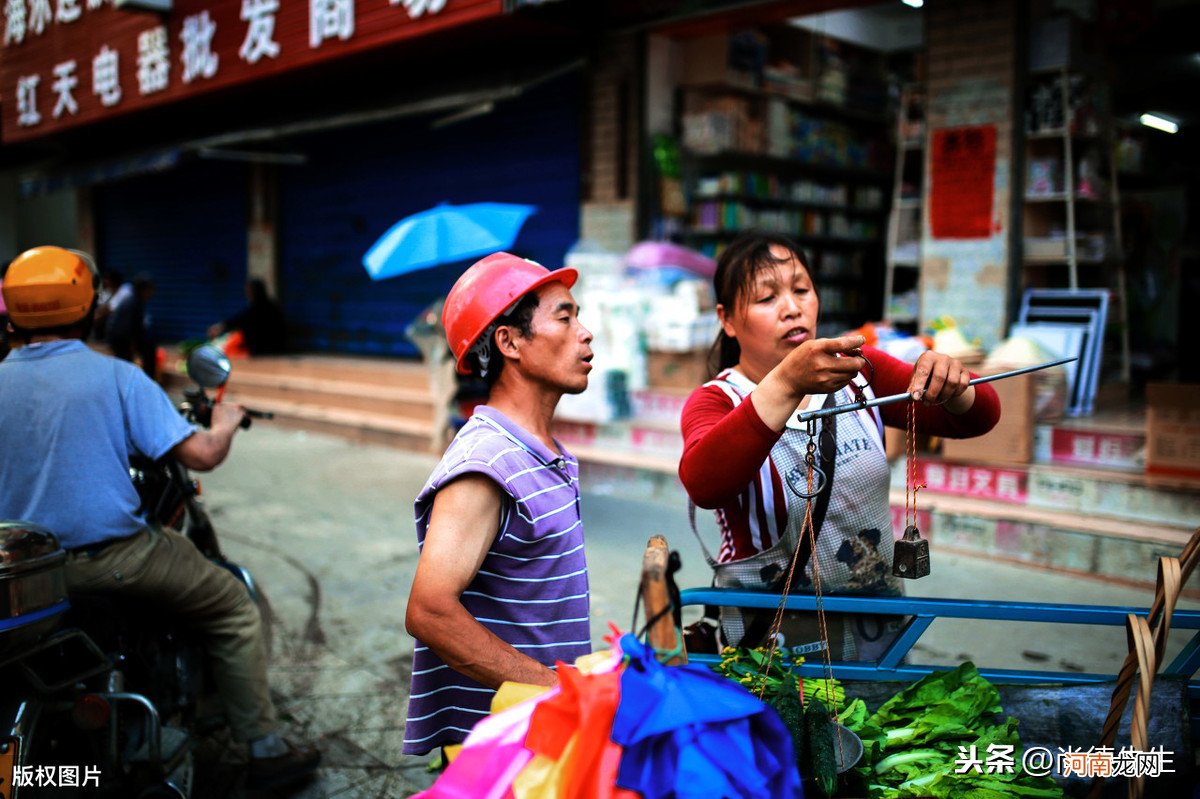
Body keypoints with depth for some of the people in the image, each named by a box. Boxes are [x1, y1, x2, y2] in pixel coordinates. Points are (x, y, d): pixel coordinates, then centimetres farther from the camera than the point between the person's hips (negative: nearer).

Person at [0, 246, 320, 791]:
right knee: (234, 610, 11)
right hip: (111, 556, -5)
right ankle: (264, 751, 13)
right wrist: (226, 424, 6)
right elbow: (201, 455, -16)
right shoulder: (117, 378, -12)